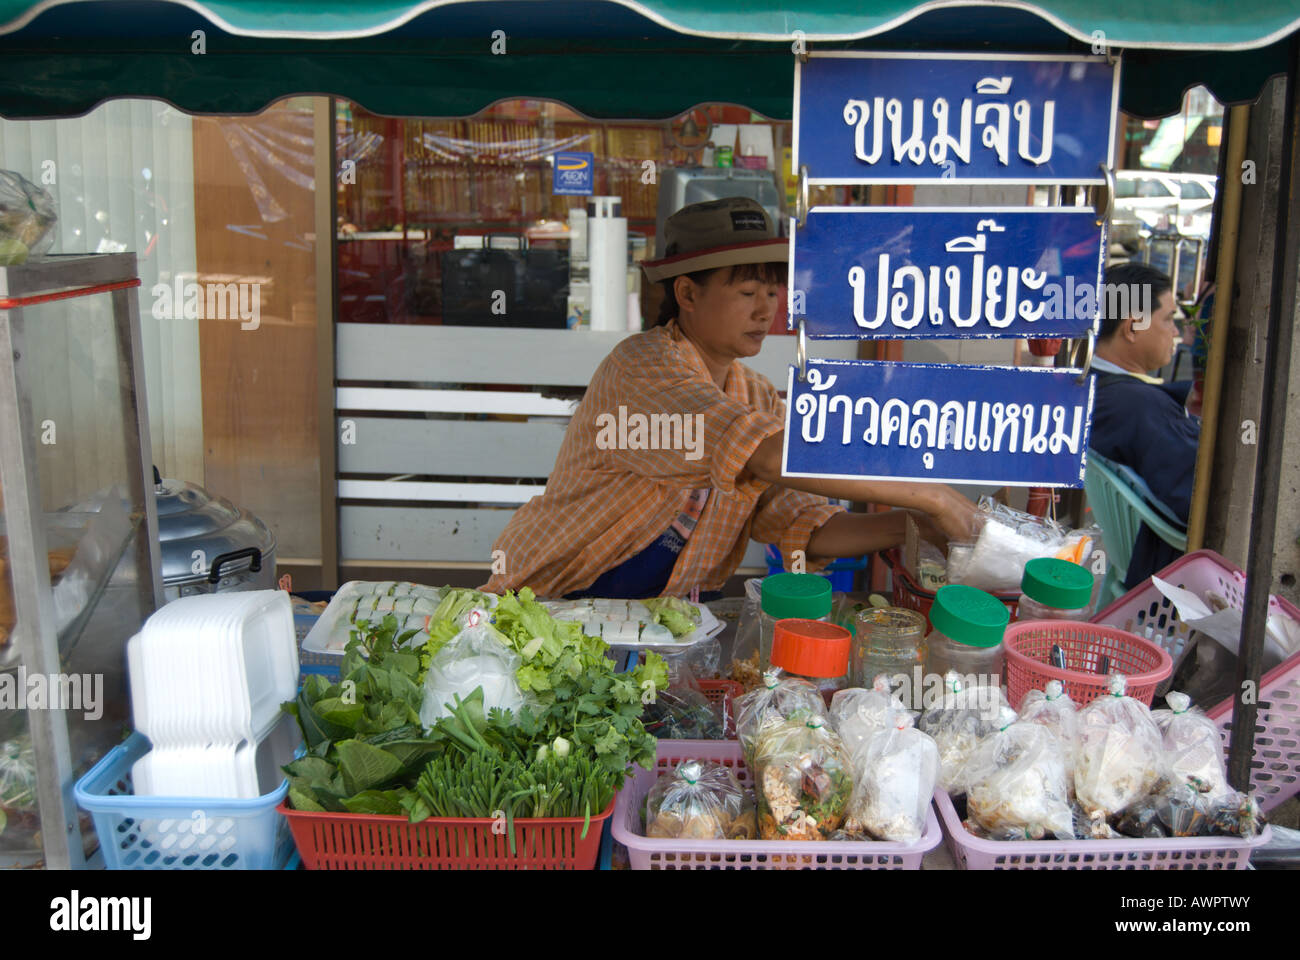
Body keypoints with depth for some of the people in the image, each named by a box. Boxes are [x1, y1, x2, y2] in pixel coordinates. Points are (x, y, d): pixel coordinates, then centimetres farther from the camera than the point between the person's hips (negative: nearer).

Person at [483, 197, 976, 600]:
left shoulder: (760, 398, 4)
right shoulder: (643, 366, -21)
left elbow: (803, 525, -3)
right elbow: (772, 456, -33)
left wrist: (907, 526, -19)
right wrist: (927, 496, -30)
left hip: (668, 608, 6)